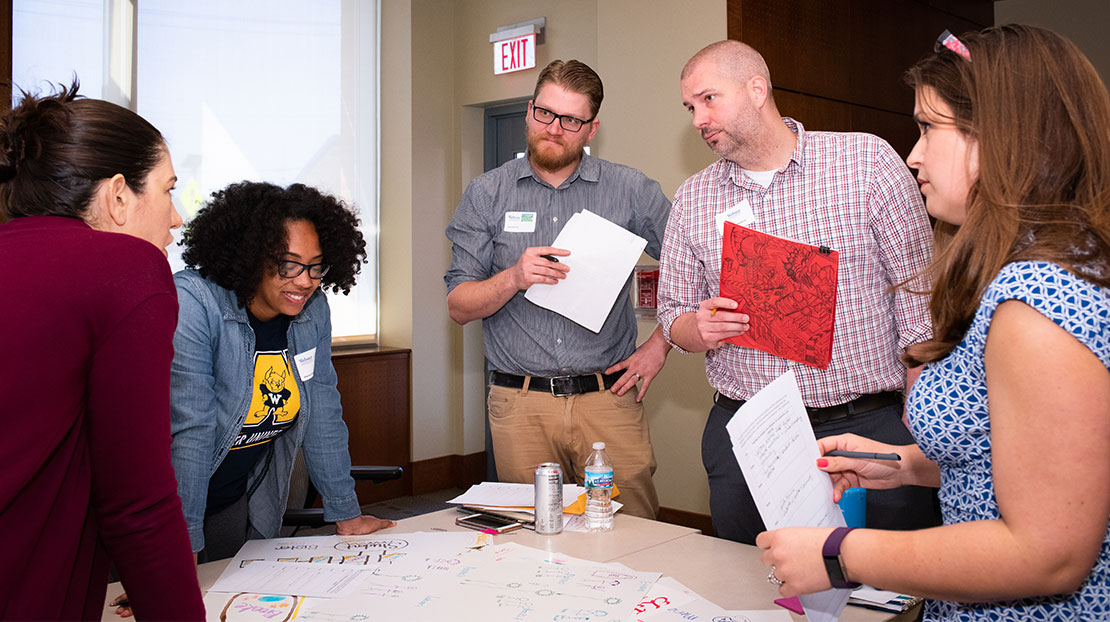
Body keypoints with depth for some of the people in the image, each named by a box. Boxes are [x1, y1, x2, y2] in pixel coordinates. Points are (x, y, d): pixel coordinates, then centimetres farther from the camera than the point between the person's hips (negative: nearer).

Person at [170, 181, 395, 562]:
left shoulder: (312, 310, -6)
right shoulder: (192, 304, -23)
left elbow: (323, 415, 0)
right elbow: (189, 430, -27)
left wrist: (346, 515, 1)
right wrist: (184, 546, -28)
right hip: (167, 509, -5)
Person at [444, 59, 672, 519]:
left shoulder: (630, 191, 5)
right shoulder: (486, 195, 6)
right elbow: (459, 307, 3)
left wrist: (660, 345, 2)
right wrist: (513, 278, -15)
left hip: (608, 398, 0)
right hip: (521, 405, 0)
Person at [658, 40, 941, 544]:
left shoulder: (867, 161, -2)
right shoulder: (691, 200, 8)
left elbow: (917, 298, -2)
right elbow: (674, 313, 14)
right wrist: (700, 329, -11)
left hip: (872, 425, -2)